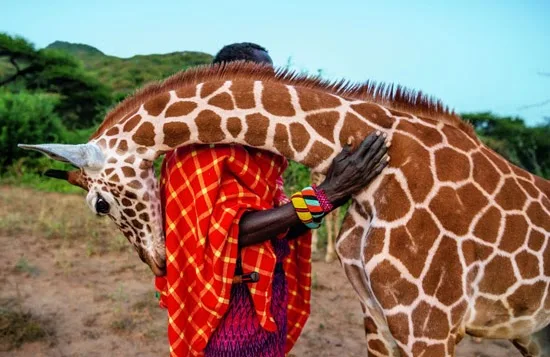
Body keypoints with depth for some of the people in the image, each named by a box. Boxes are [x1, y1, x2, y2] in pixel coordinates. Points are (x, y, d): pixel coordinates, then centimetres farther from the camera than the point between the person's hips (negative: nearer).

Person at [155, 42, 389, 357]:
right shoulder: (203, 146, -15)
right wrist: (327, 194, -28)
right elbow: (232, 231, -25)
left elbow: (281, 228, 4)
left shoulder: (260, 148, 9)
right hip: (230, 310, -8)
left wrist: (340, 190, -7)